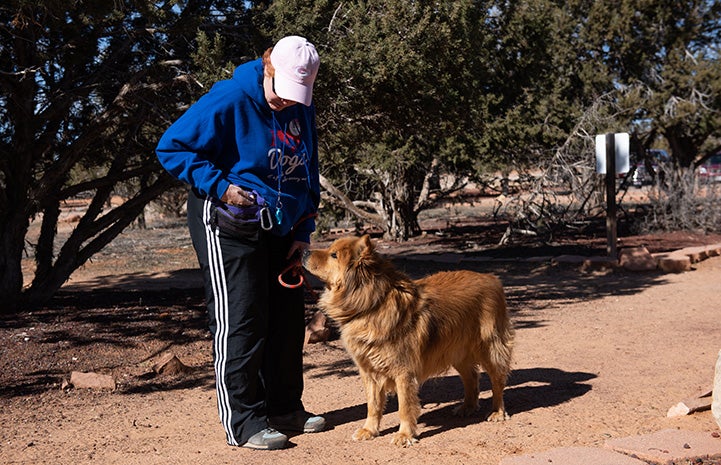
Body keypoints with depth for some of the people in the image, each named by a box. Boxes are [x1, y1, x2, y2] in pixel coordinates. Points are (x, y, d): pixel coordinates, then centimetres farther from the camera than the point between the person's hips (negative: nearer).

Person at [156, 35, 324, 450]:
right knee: (241, 322, -7)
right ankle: (244, 423, 1)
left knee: (288, 318, 10)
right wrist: (220, 186, -22)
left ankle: (285, 409, 23)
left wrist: (303, 230, 8)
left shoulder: (302, 110, 6)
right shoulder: (229, 100, -15)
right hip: (229, 228, -7)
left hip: (280, 230, 8)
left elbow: (308, 173, 16)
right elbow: (172, 148, -13)